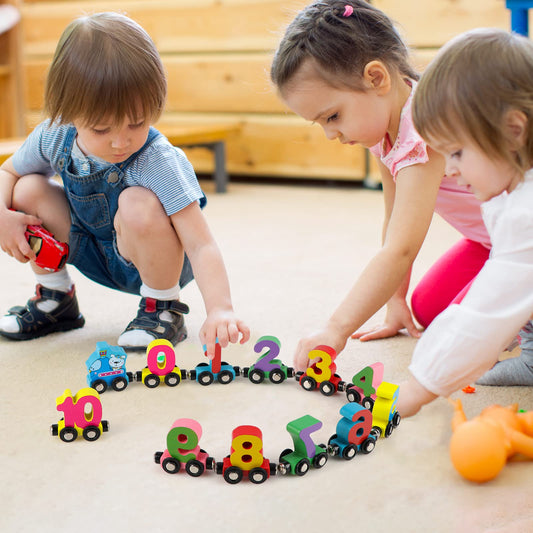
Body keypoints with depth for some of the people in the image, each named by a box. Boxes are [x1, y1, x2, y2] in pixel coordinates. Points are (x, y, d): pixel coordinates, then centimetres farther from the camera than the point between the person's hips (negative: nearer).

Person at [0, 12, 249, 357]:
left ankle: (163, 309, -11)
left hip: (157, 258, -5)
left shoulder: (160, 164, -33)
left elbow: (201, 246, -39)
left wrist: (220, 310, -54)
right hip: (93, 253, 5)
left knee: (139, 205, -37)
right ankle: (54, 299, 9)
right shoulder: (55, 138, -17)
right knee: (29, 190, -12)